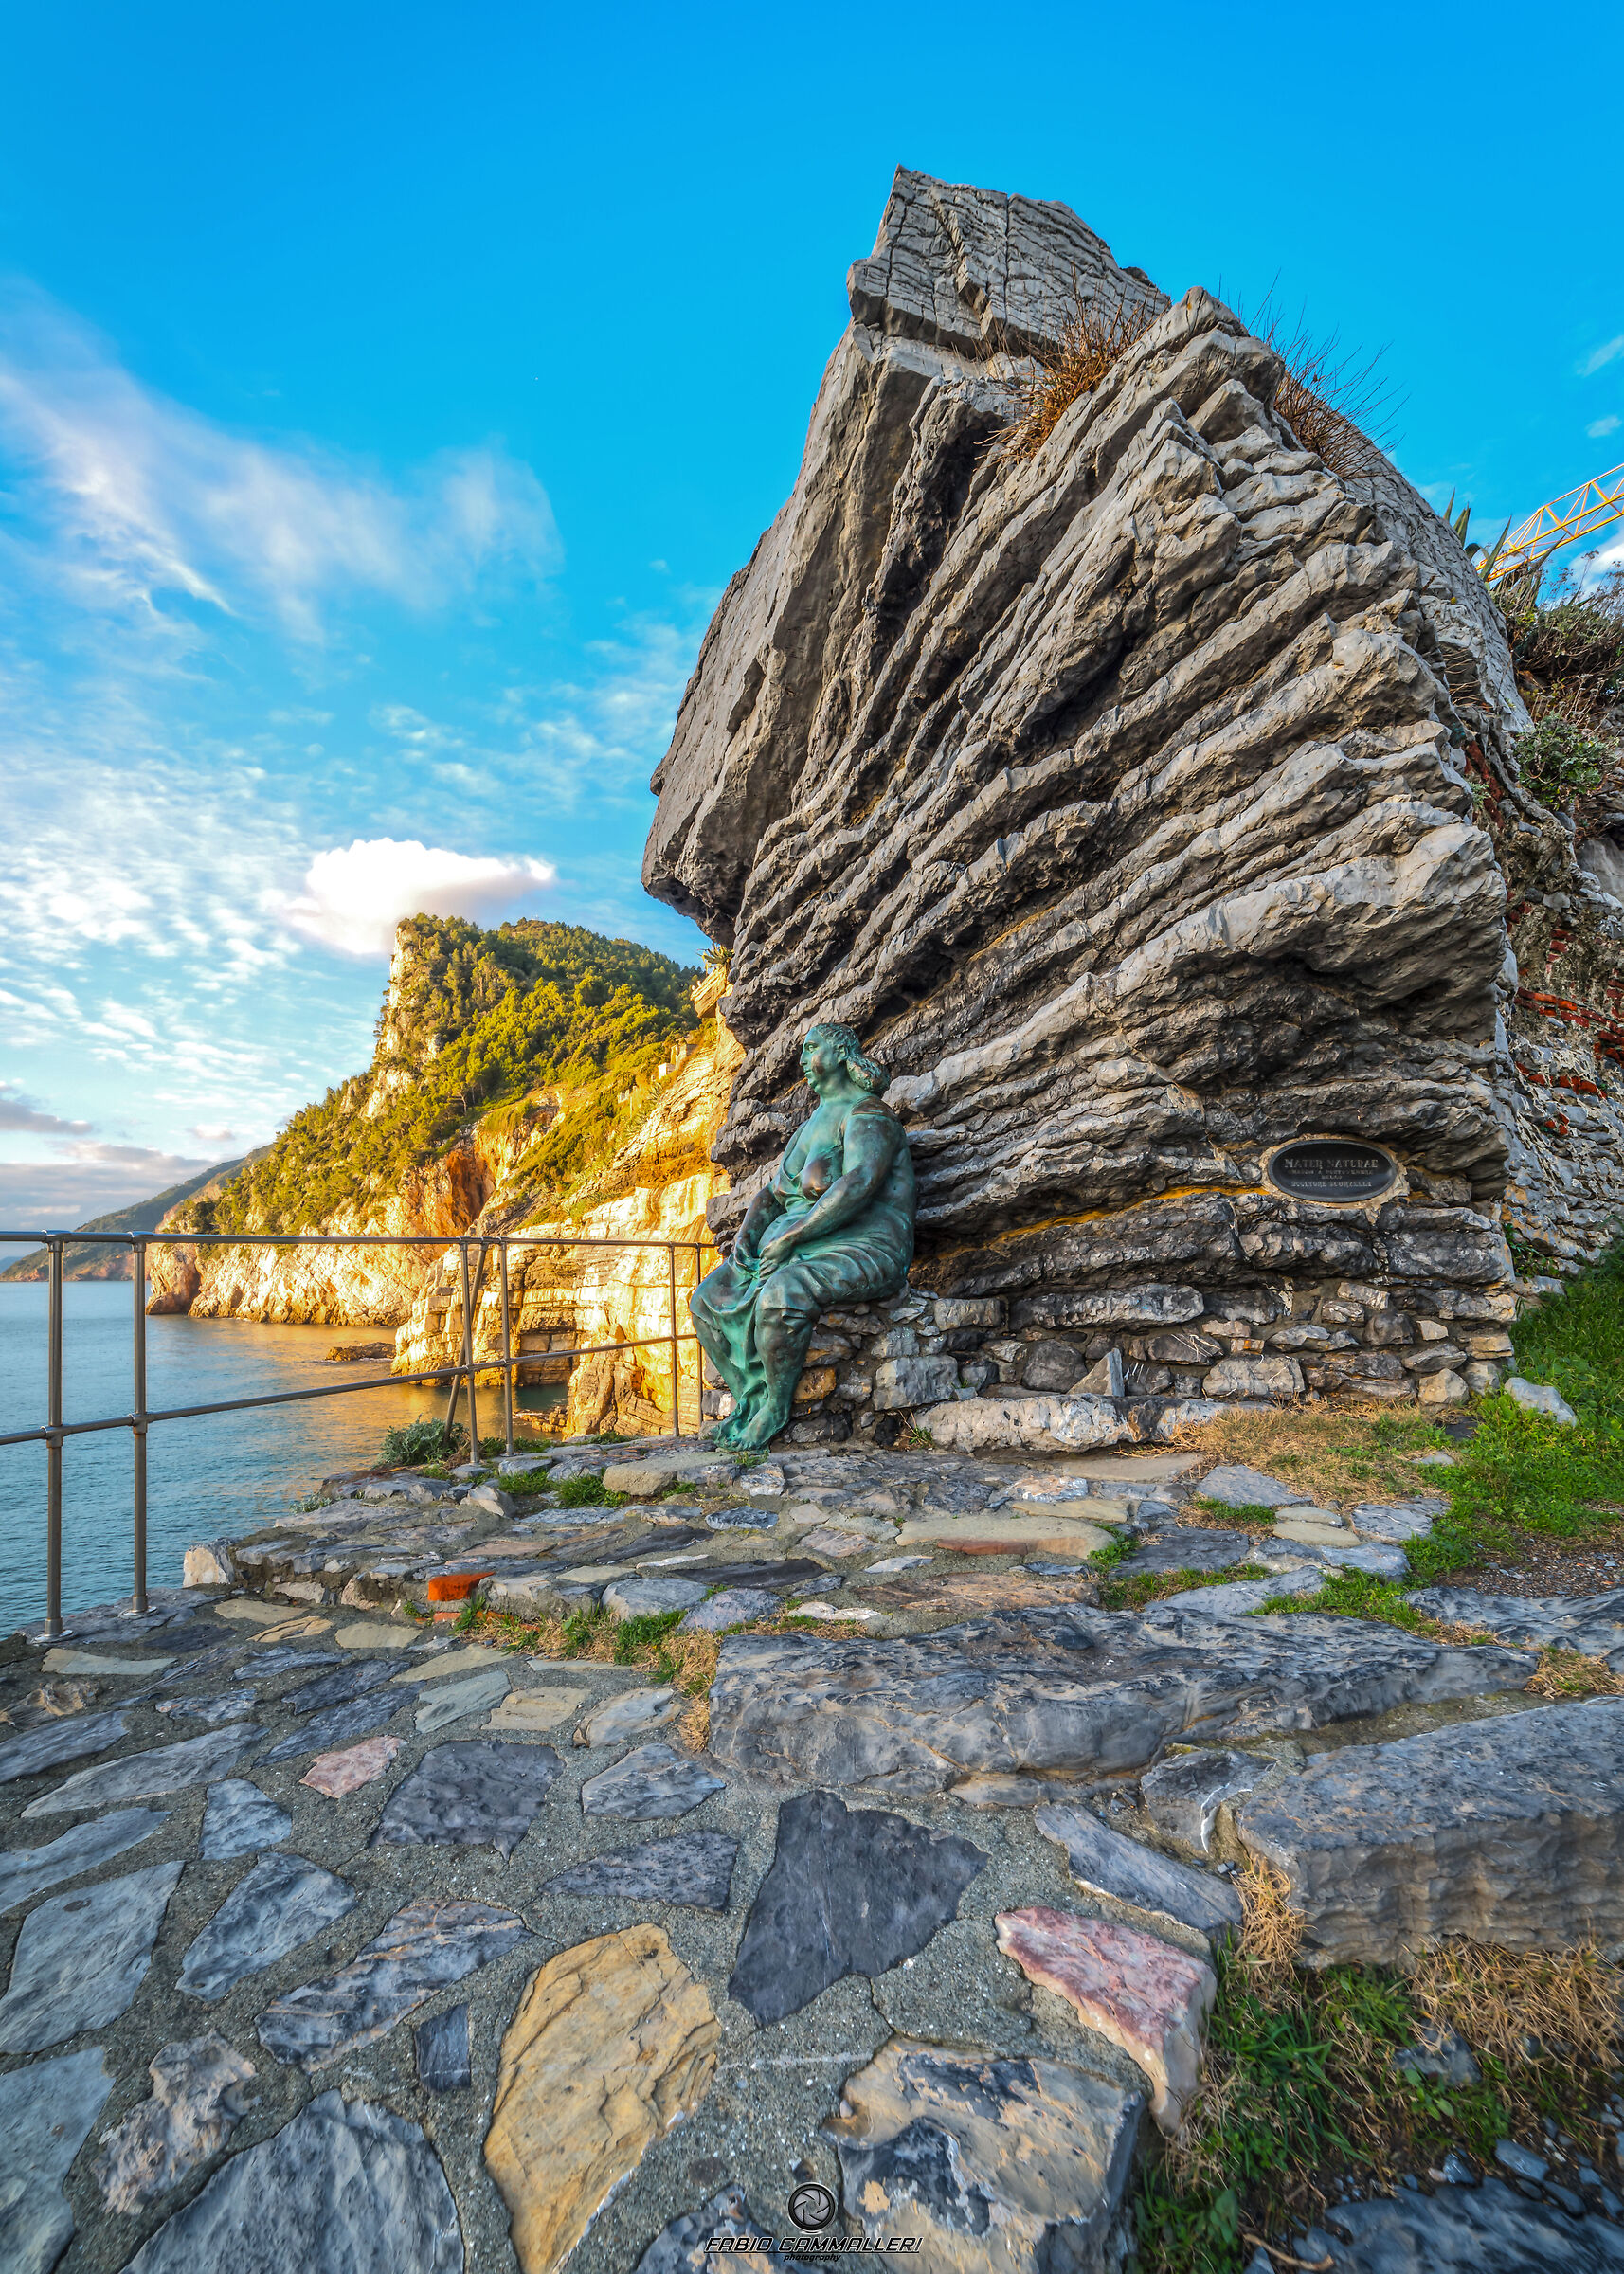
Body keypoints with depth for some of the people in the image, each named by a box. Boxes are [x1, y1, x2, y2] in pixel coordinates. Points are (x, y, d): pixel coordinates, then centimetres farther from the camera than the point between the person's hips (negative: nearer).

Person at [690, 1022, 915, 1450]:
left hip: (859, 1252, -9)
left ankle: (776, 1406, -14)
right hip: (796, 1252, 9)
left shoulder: (867, 1114, -8)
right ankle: (749, 1396, 2)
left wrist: (789, 1237, -24)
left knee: (779, 1297, -37)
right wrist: (745, 1235, 1)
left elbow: (859, 1183, -25)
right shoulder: (809, 1128, 22)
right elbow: (771, 1194, 22)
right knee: (706, 1299, -1)